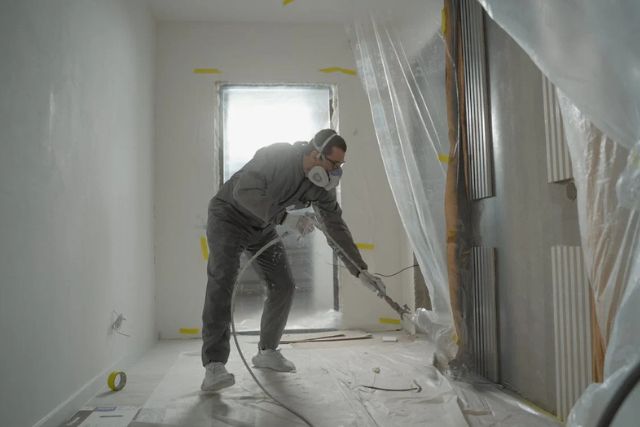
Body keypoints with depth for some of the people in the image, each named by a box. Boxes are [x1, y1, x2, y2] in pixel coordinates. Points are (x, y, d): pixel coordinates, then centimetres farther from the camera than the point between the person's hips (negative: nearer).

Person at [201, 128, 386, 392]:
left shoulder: (321, 186, -9)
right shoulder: (277, 156, -30)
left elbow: (336, 227, -6)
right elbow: (244, 191, -41)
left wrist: (361, 271, -10)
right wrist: (284, 217, -48)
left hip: (263, 226, 7)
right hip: (229, 217, -7)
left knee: (283, 286, 0)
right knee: (222, 283, -21)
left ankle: (267, 352, 17)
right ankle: (213, 366, -21)